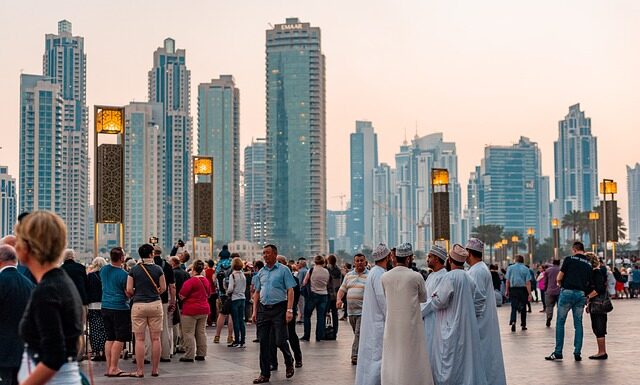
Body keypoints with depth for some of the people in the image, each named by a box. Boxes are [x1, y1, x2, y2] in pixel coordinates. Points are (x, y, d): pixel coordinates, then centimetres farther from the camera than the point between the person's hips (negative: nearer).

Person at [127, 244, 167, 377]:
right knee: (155, 338, 5)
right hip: (155, 304, 1)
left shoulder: (134, 270, -1)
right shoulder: (158, 269, 0)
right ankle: (155, 370, 8)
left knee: (139, 339, 2)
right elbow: (163, 288, 3)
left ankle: (140, 370, 2)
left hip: (139, 305, -1)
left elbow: (129, 290, -3)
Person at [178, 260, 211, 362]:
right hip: (204, 309, 7)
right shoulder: (206, 281, 6)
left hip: (191, 310, -7)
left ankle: (189, 356, -2)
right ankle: (201, 354, 15)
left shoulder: (190, 281, -17)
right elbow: (208, 294, 18)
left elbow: (182, 296, -14)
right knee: (201, 332, 12)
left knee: (189, 333, -1)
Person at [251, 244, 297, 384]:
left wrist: (289, 310, -15)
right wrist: (255, 311, 9)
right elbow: (257, 292, 16)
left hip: (278, 309, -5)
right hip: (263, 308, 5)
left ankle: (289, 363, 23)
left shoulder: (283, 270, -3)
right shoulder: (261, 272, 12)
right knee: (263, 342, 4)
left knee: (280, 341, -6)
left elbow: (290, 291, -7)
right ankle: (265, 374, 11)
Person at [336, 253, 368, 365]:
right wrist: (339, 299, -3)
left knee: (359, 334, -12)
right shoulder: (349, 275, 15)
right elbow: (342, 289, 15)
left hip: (363, 311, -5)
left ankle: (355, 356, -12)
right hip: (351, 311, 5)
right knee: (357, 334, 12)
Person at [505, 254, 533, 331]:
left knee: (514, 307, -3)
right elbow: (528, 282, -7)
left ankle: (513, 321, -26)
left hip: (513, 289, 0)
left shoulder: (510, 268, 3)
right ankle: (523, 325, 18)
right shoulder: (526, 269, 0)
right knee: (523, 307, 12)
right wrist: (529, 294, -7)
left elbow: (508, 280, 3)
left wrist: (507, 290, 11)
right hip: (523, 290, 0)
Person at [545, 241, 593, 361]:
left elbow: (559, 278, -4)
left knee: (560, 323, 4)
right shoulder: (589, 264, 11)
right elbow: (589, 283, 9)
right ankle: (577, 353, 8)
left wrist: (561, 283, 18)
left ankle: (558, 352, 3)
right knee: (578, 324, 9)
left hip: (567, 292, -4)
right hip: (581, 294, 4)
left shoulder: (569, 259, -2)